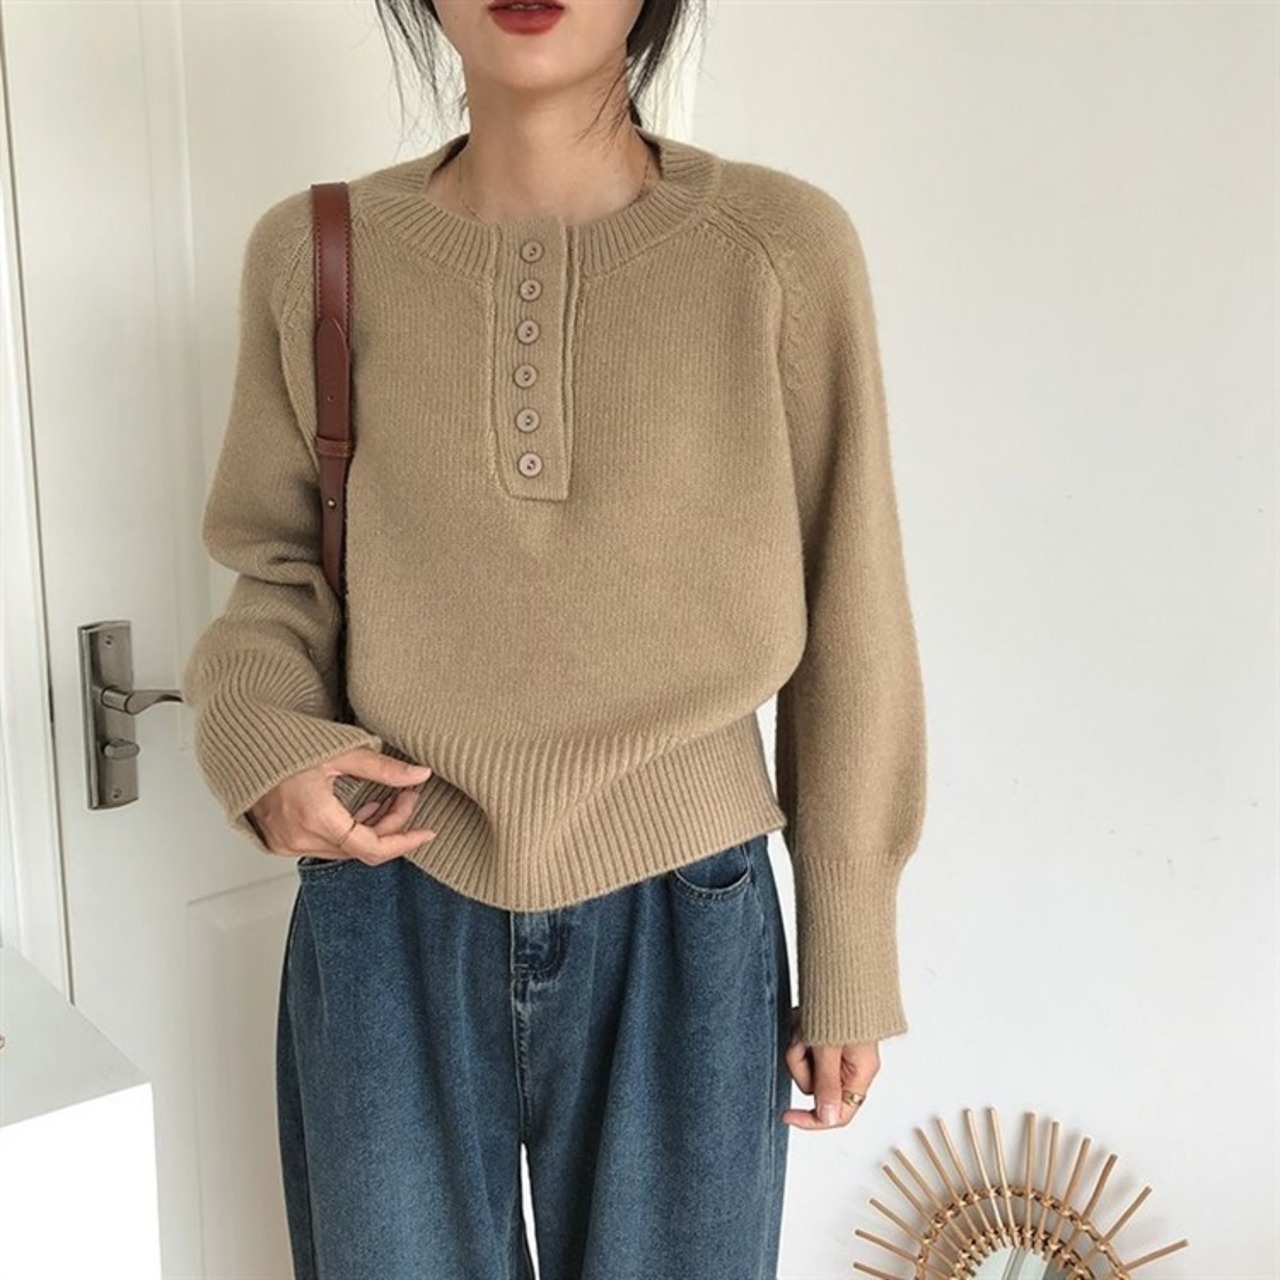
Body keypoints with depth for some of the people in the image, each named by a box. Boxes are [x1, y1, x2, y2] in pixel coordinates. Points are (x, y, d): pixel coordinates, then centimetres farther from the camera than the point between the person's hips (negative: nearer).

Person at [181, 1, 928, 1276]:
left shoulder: (784, 249, -10)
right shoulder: (313, 253, -4)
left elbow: (844, 636, -4)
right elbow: (278, 562, 8)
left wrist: (850, 965, 2)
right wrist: (259, 733, -13)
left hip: (681, 929, -1)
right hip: (390, 924, 2)